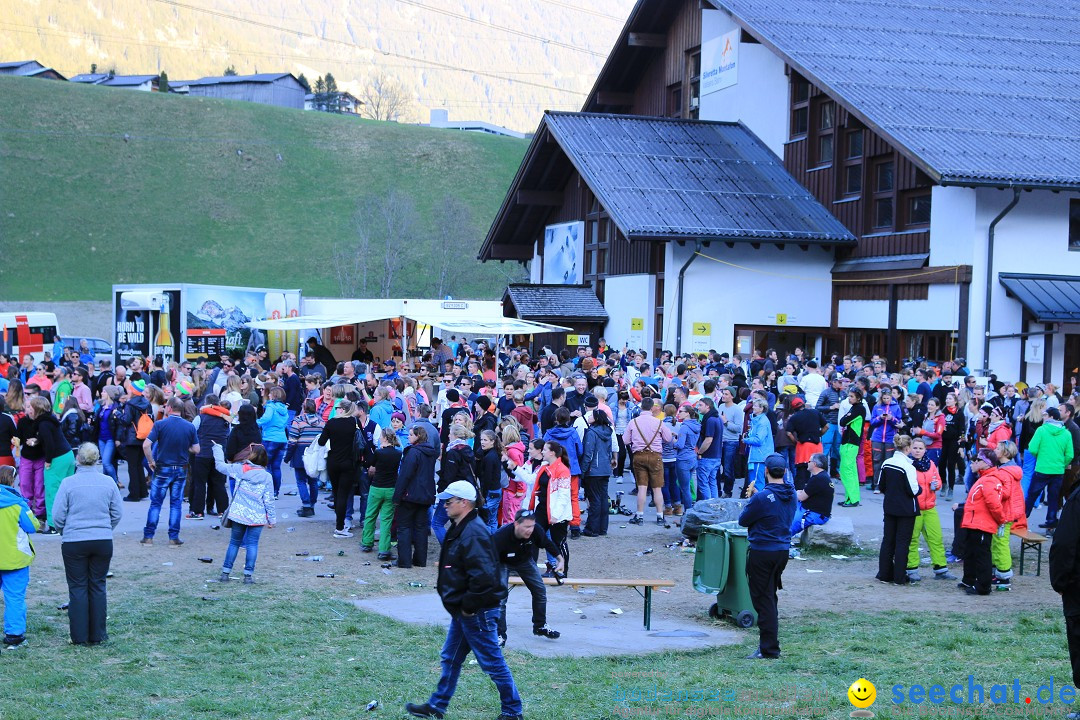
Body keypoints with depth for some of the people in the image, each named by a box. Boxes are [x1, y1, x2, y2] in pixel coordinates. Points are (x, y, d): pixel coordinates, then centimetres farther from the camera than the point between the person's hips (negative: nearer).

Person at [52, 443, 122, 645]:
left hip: (74, 543, -2)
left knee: (78, 588, 6)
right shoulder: (108, 482, -1)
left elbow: (58, 515, -6)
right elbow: (118, 513, 5)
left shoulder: (69, 483, -9)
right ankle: (97, 634, 14)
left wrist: (65, 532, 13)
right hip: (103, 542, 2)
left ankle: (79, 636, 8)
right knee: (98, 586, 11)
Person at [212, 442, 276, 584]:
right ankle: (248, 575, 1)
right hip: (257, 517, -1)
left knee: (234, 543, 13)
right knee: (252, 544, 4)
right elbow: (269, 500, -4)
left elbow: (220, 465, 12)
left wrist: (217, 449, 27)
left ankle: (225, 573, 16)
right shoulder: (267, 476, -6)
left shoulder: (239, 469, -4)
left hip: (239, 514, 1)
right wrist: (272, 519, 5)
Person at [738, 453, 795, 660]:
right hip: (783, 550, 7)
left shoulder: (762, 497, -20)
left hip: (762, 553, -7)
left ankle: (769, 649, -1)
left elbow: (743, 520, -8)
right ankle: (768, 642, 28)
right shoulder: (791, 494, 1)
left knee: (763, 599, -1)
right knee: (770, 597, 20)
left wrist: (750, 501, 8)